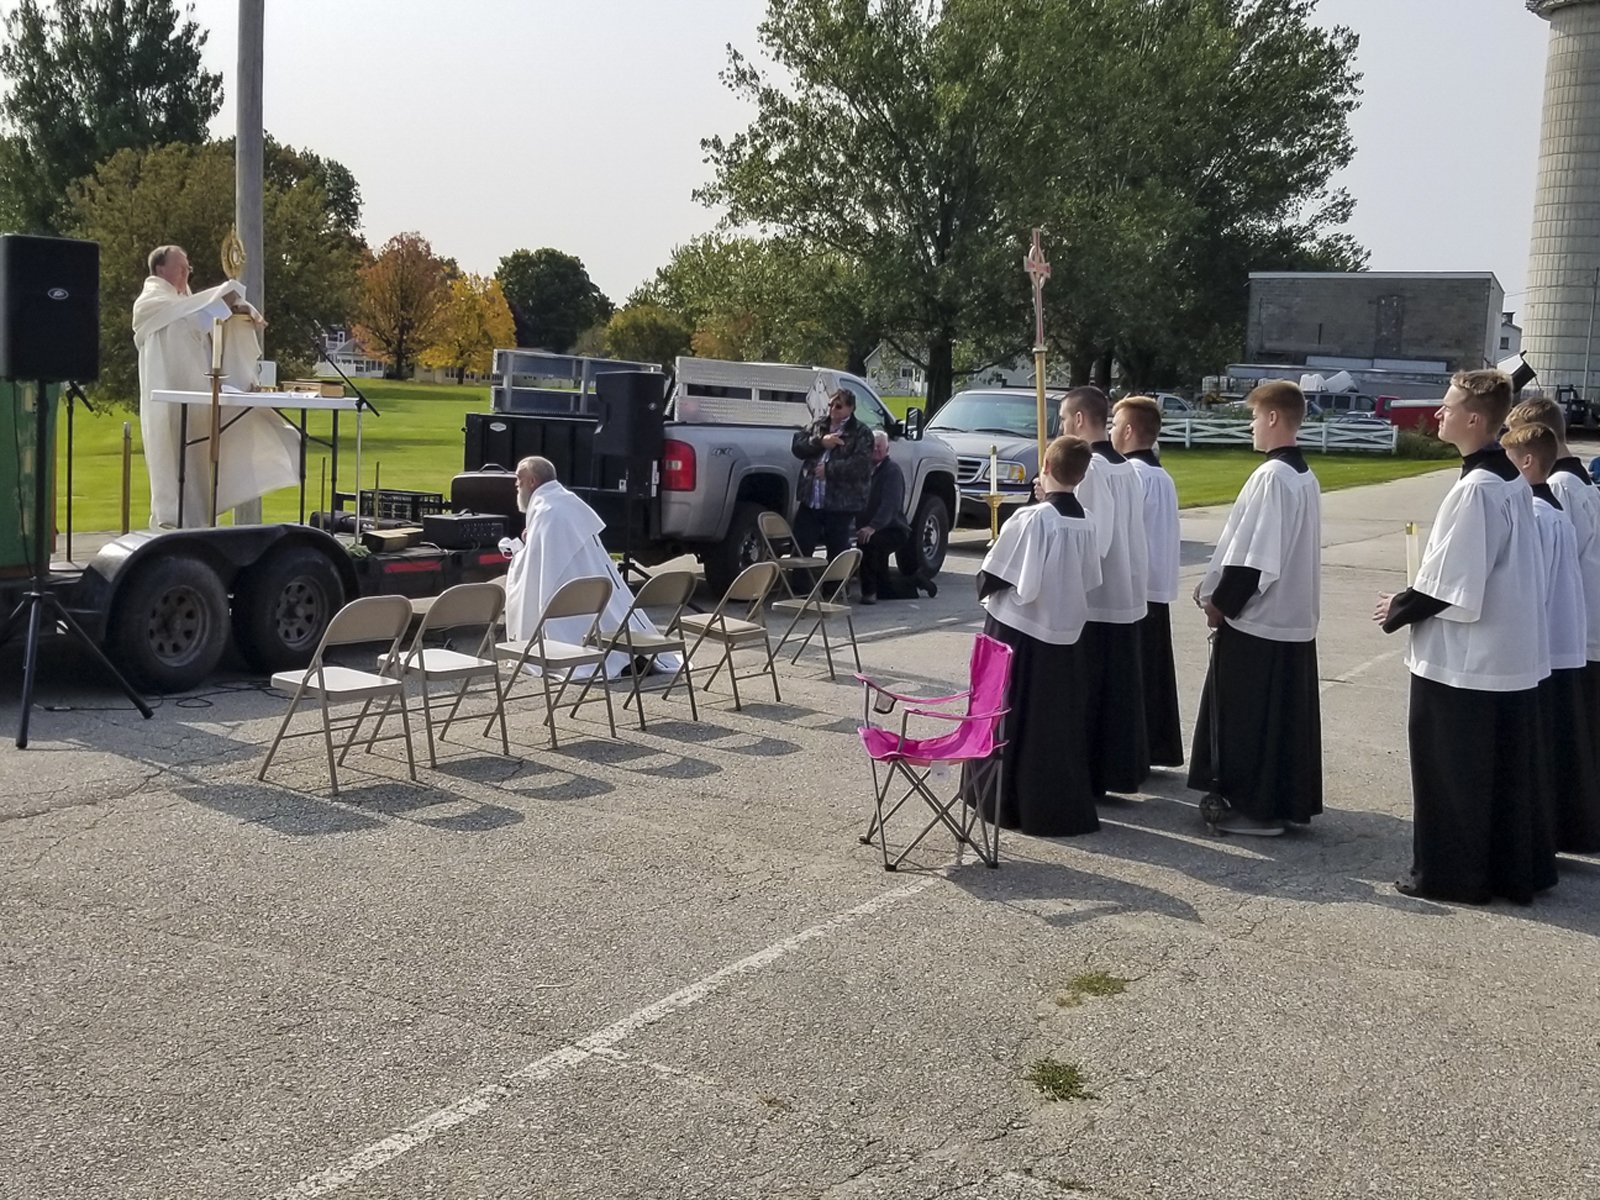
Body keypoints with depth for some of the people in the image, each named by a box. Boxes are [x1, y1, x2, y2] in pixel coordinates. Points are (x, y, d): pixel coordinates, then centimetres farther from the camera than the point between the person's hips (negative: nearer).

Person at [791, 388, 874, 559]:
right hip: (810, 501, 5)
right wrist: (820, 442, -11)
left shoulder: (861, 433, -3)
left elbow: (860, 465, -16)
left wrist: (829, 469, -17)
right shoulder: (817, 425, 13)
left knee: (837, 553, 5)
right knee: (800, 549, 7)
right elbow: (797, 446, 4)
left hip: (840, 504, -5)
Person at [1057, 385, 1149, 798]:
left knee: (1085, 691, -1)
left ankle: (1088, 776, 5)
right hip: (1126, 594, 9)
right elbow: (1132, 533, 13)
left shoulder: (1088, 469, -16)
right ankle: (1122, 768, 22)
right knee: (1120, 687, 14)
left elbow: (1091, 537, -20)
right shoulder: (1127, 469, 10)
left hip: (1091, 599, -9)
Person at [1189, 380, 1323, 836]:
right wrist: (1217, 585, 13)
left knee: (1248, 717, 1)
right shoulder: (1305, 477, 12)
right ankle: (1289, 802, 22)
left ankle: (1256, 808, 8)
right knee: (1288, 713, 14)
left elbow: (1253, 554, -21)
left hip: (1256, 619, -9)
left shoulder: (1271, 476, -18)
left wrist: (1220, 602, -10)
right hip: (1295, 617, 9)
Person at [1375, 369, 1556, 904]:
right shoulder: (1513, 482, 8)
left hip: (1463, 660, -9)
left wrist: (1398, 610, -5)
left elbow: (1451, 580, -21)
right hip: (1515, 656, 9)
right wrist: (1412, 603, 11)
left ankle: (1449, 874, 13)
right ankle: (1517, 870, 26)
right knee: (1508, 771, 16)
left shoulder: (1474, 488, -20)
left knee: (1452, 771, 3)